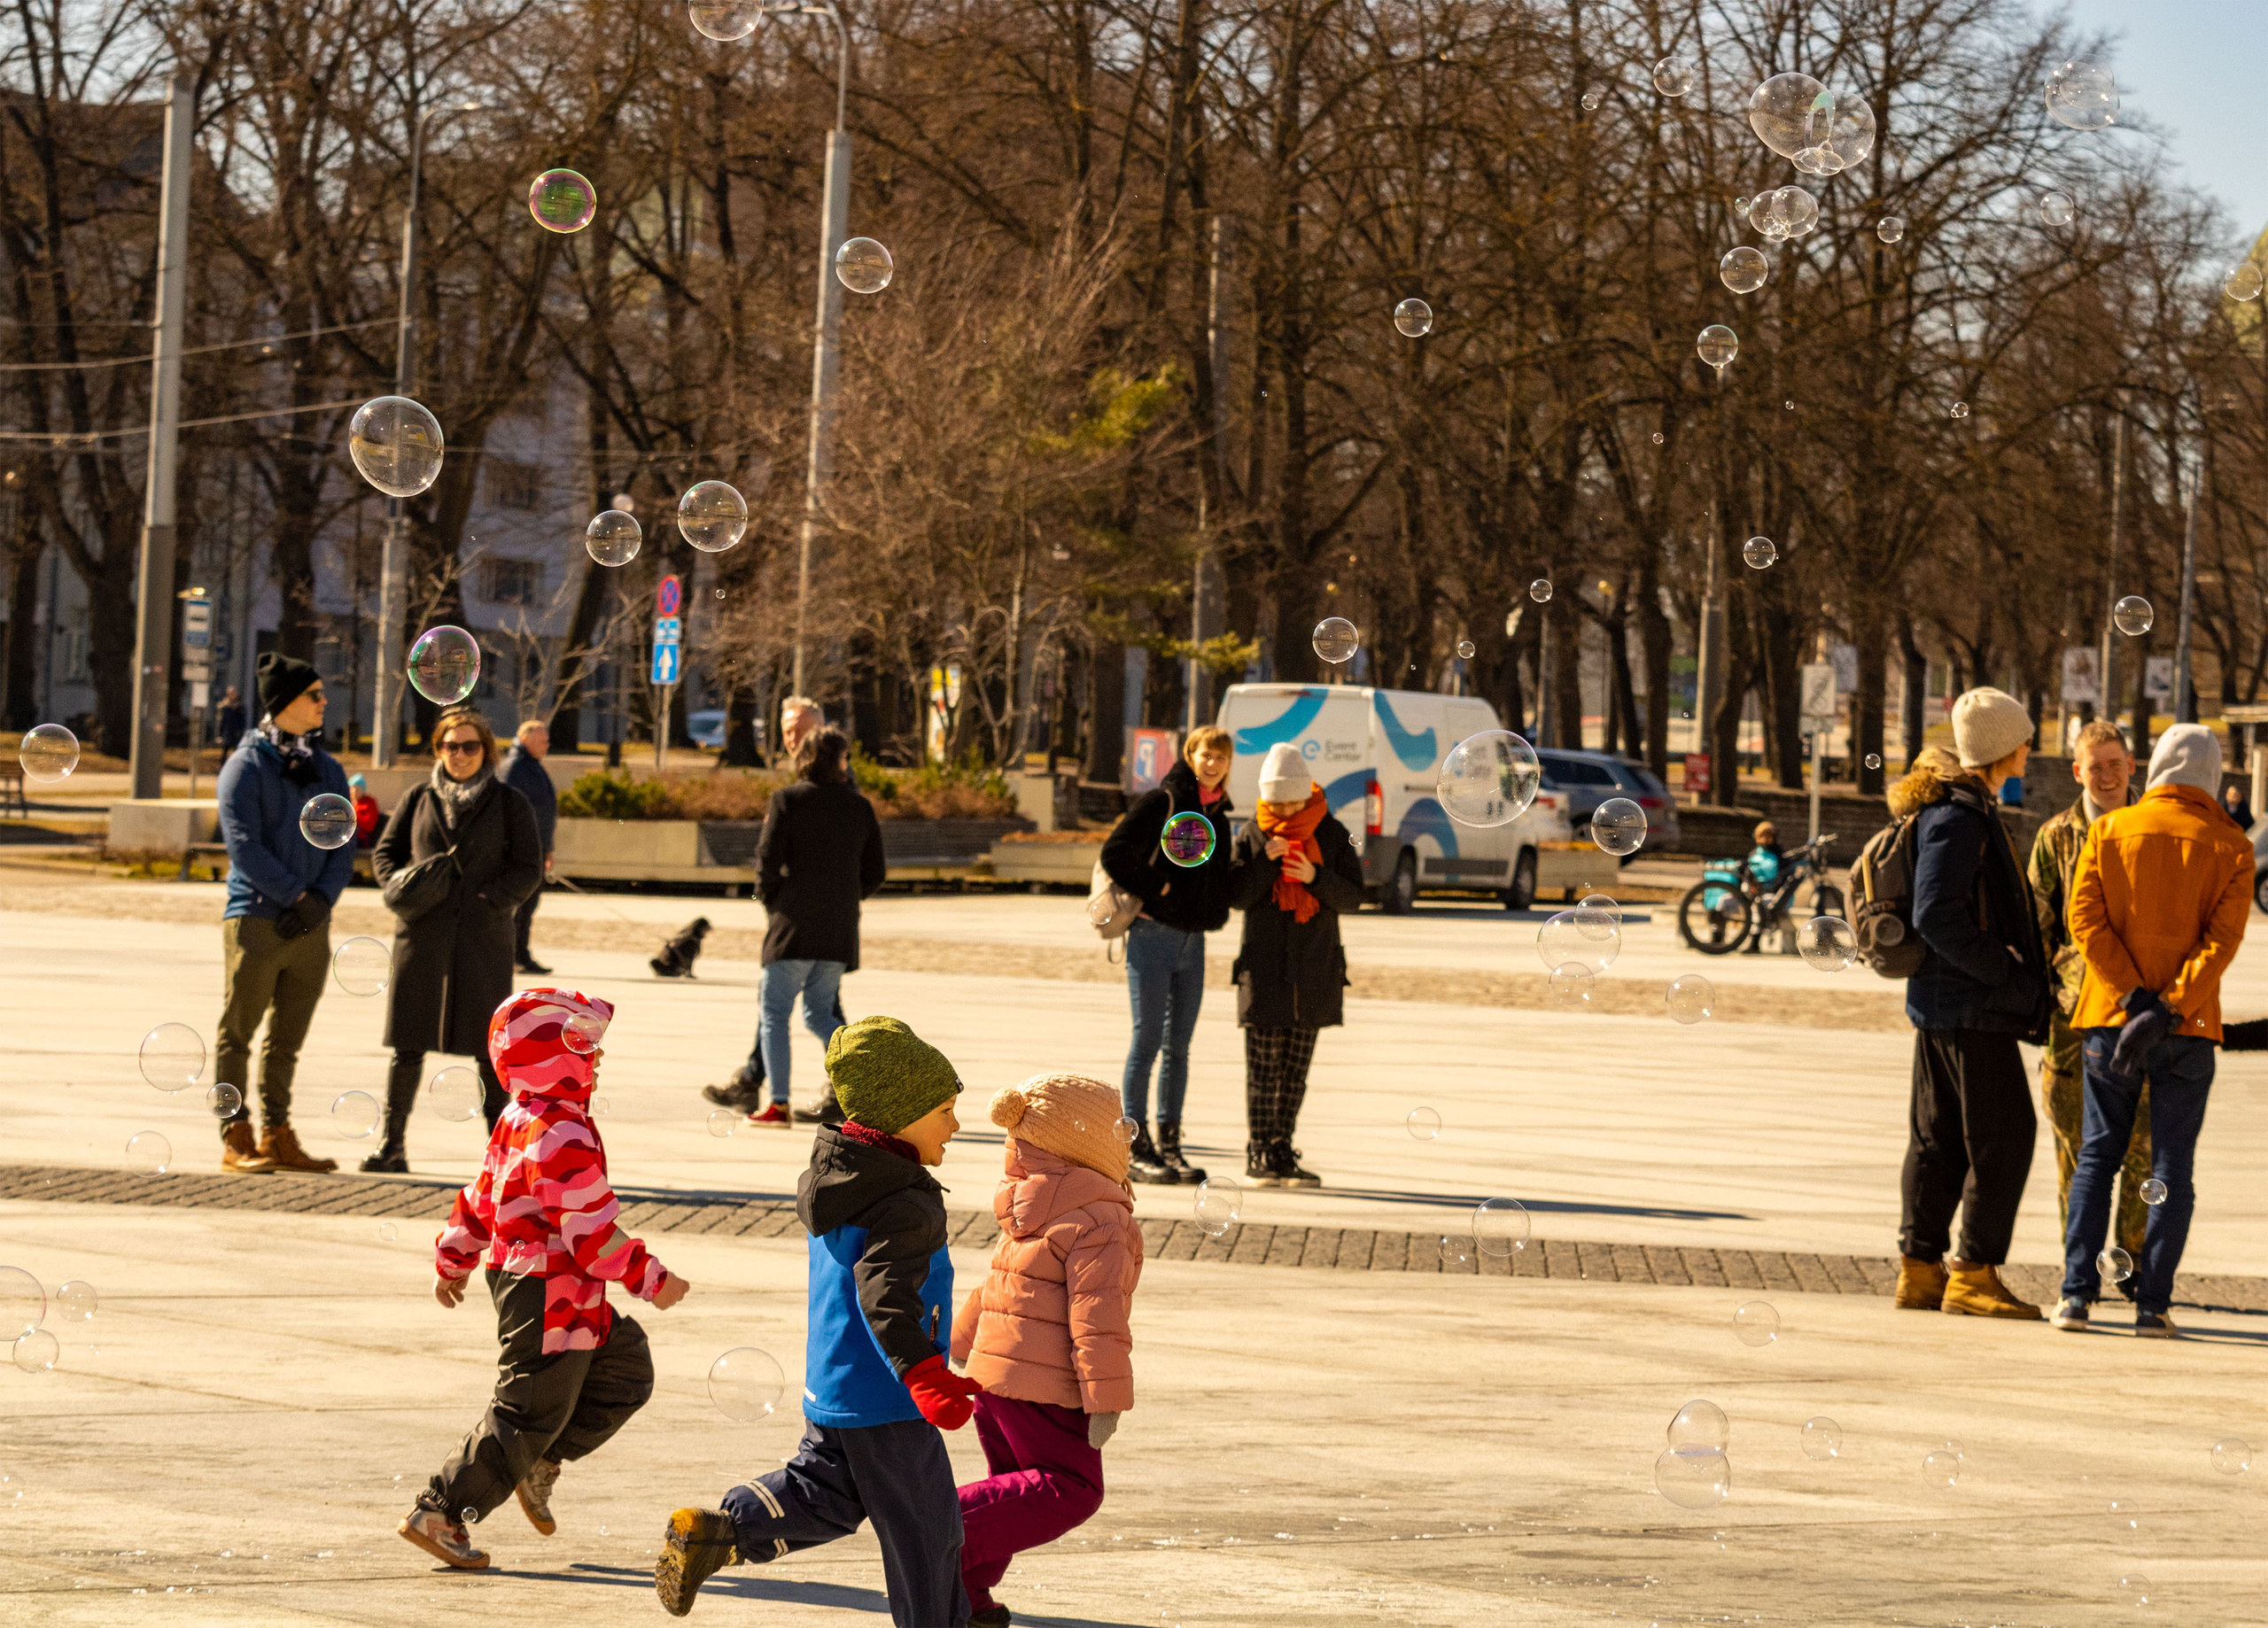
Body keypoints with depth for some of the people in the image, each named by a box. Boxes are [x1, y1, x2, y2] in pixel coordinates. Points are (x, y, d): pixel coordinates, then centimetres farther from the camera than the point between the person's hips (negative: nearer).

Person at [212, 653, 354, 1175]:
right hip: (256, 917, -5)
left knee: (287, 1040, 9)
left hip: (311, 924, 6)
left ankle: (277, 1136, 15)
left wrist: (321, 898, -8)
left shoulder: (328, 770, 14)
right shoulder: (247, 765, -3)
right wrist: (295, 895, -15)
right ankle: (236, 1138, 2)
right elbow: (244, 844, -11)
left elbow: (343, 847, 9)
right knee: (237, 1032, -2)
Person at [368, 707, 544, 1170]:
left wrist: (490, 902, -13)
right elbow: (385, 853, 14)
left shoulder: (509, 804, 4)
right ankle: (392, 1144, 7)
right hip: (422, 936, 2)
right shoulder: (419, 799, 10)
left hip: (483, 938, -1)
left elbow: (529, 869, 2)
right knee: (408, 1042, 1)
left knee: (489, 1044, -2)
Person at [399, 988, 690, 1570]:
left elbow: (479, 1198, 19)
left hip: (515, 1276, 10)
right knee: (529, 1413, -3)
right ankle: (438, 1514, 0)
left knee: (626, 1369, 17)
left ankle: (541, 1463, 20)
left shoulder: (518, 1120, 8)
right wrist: (652, 1279, -17)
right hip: (553, 1298, -10)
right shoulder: (564, 1137, -23)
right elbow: (591, 1232, -24)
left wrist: (453, 1261, 30)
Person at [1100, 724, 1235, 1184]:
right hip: (1153, 935, -7)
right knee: (1147, 1041, -4)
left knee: (1179, 1046, 9)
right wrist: (1152, 891, -13)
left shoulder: (1218, 815, 13)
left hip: (1193, 940, 7)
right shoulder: (1161, 802, -7)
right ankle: (1136, 1150, 0)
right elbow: (1114, 853, -14)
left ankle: (1169, 1145, 14)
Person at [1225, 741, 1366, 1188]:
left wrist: (1316, 877, -18)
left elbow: (1352, 897, -1)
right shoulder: (1252, 834, 2)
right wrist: (1266, 862, -18)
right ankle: (1260, 1155, -2)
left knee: (1296, 1069, 6)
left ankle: (1282, 1153, 11)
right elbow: (1236, 896, -3)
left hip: (1315, 968, 2)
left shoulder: (1332, 834, 3)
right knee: (1263, 1068, -4)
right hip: (1264, 965, -2)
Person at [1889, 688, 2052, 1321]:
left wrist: (2016, 977, 17)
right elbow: (1937, 916, -24)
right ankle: (1974, 1273, -5)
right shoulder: (1958, 817, -17)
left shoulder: (1967, 808, 15)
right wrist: (2009, 977, -20)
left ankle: (1920, 1268, 15)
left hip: (1939, 998, 10)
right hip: (1970, 1006, -10)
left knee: (1938, 1138, 11)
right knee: (2003, 1134, -6)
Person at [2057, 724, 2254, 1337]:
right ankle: (2153, 1302, -2)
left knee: (2097, 1157, 10)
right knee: (2171, 1167, 3)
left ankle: (2077, 1292, 3)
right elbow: (2223, 937, -11)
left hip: (2110, 1016, 1)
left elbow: (2085, 916, -7)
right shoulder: (2229, 846, 0)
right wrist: (2169, 1009, -16)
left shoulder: (2109, 831, 3)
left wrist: (2133, 997, -10)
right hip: (2188, 1031, -1)